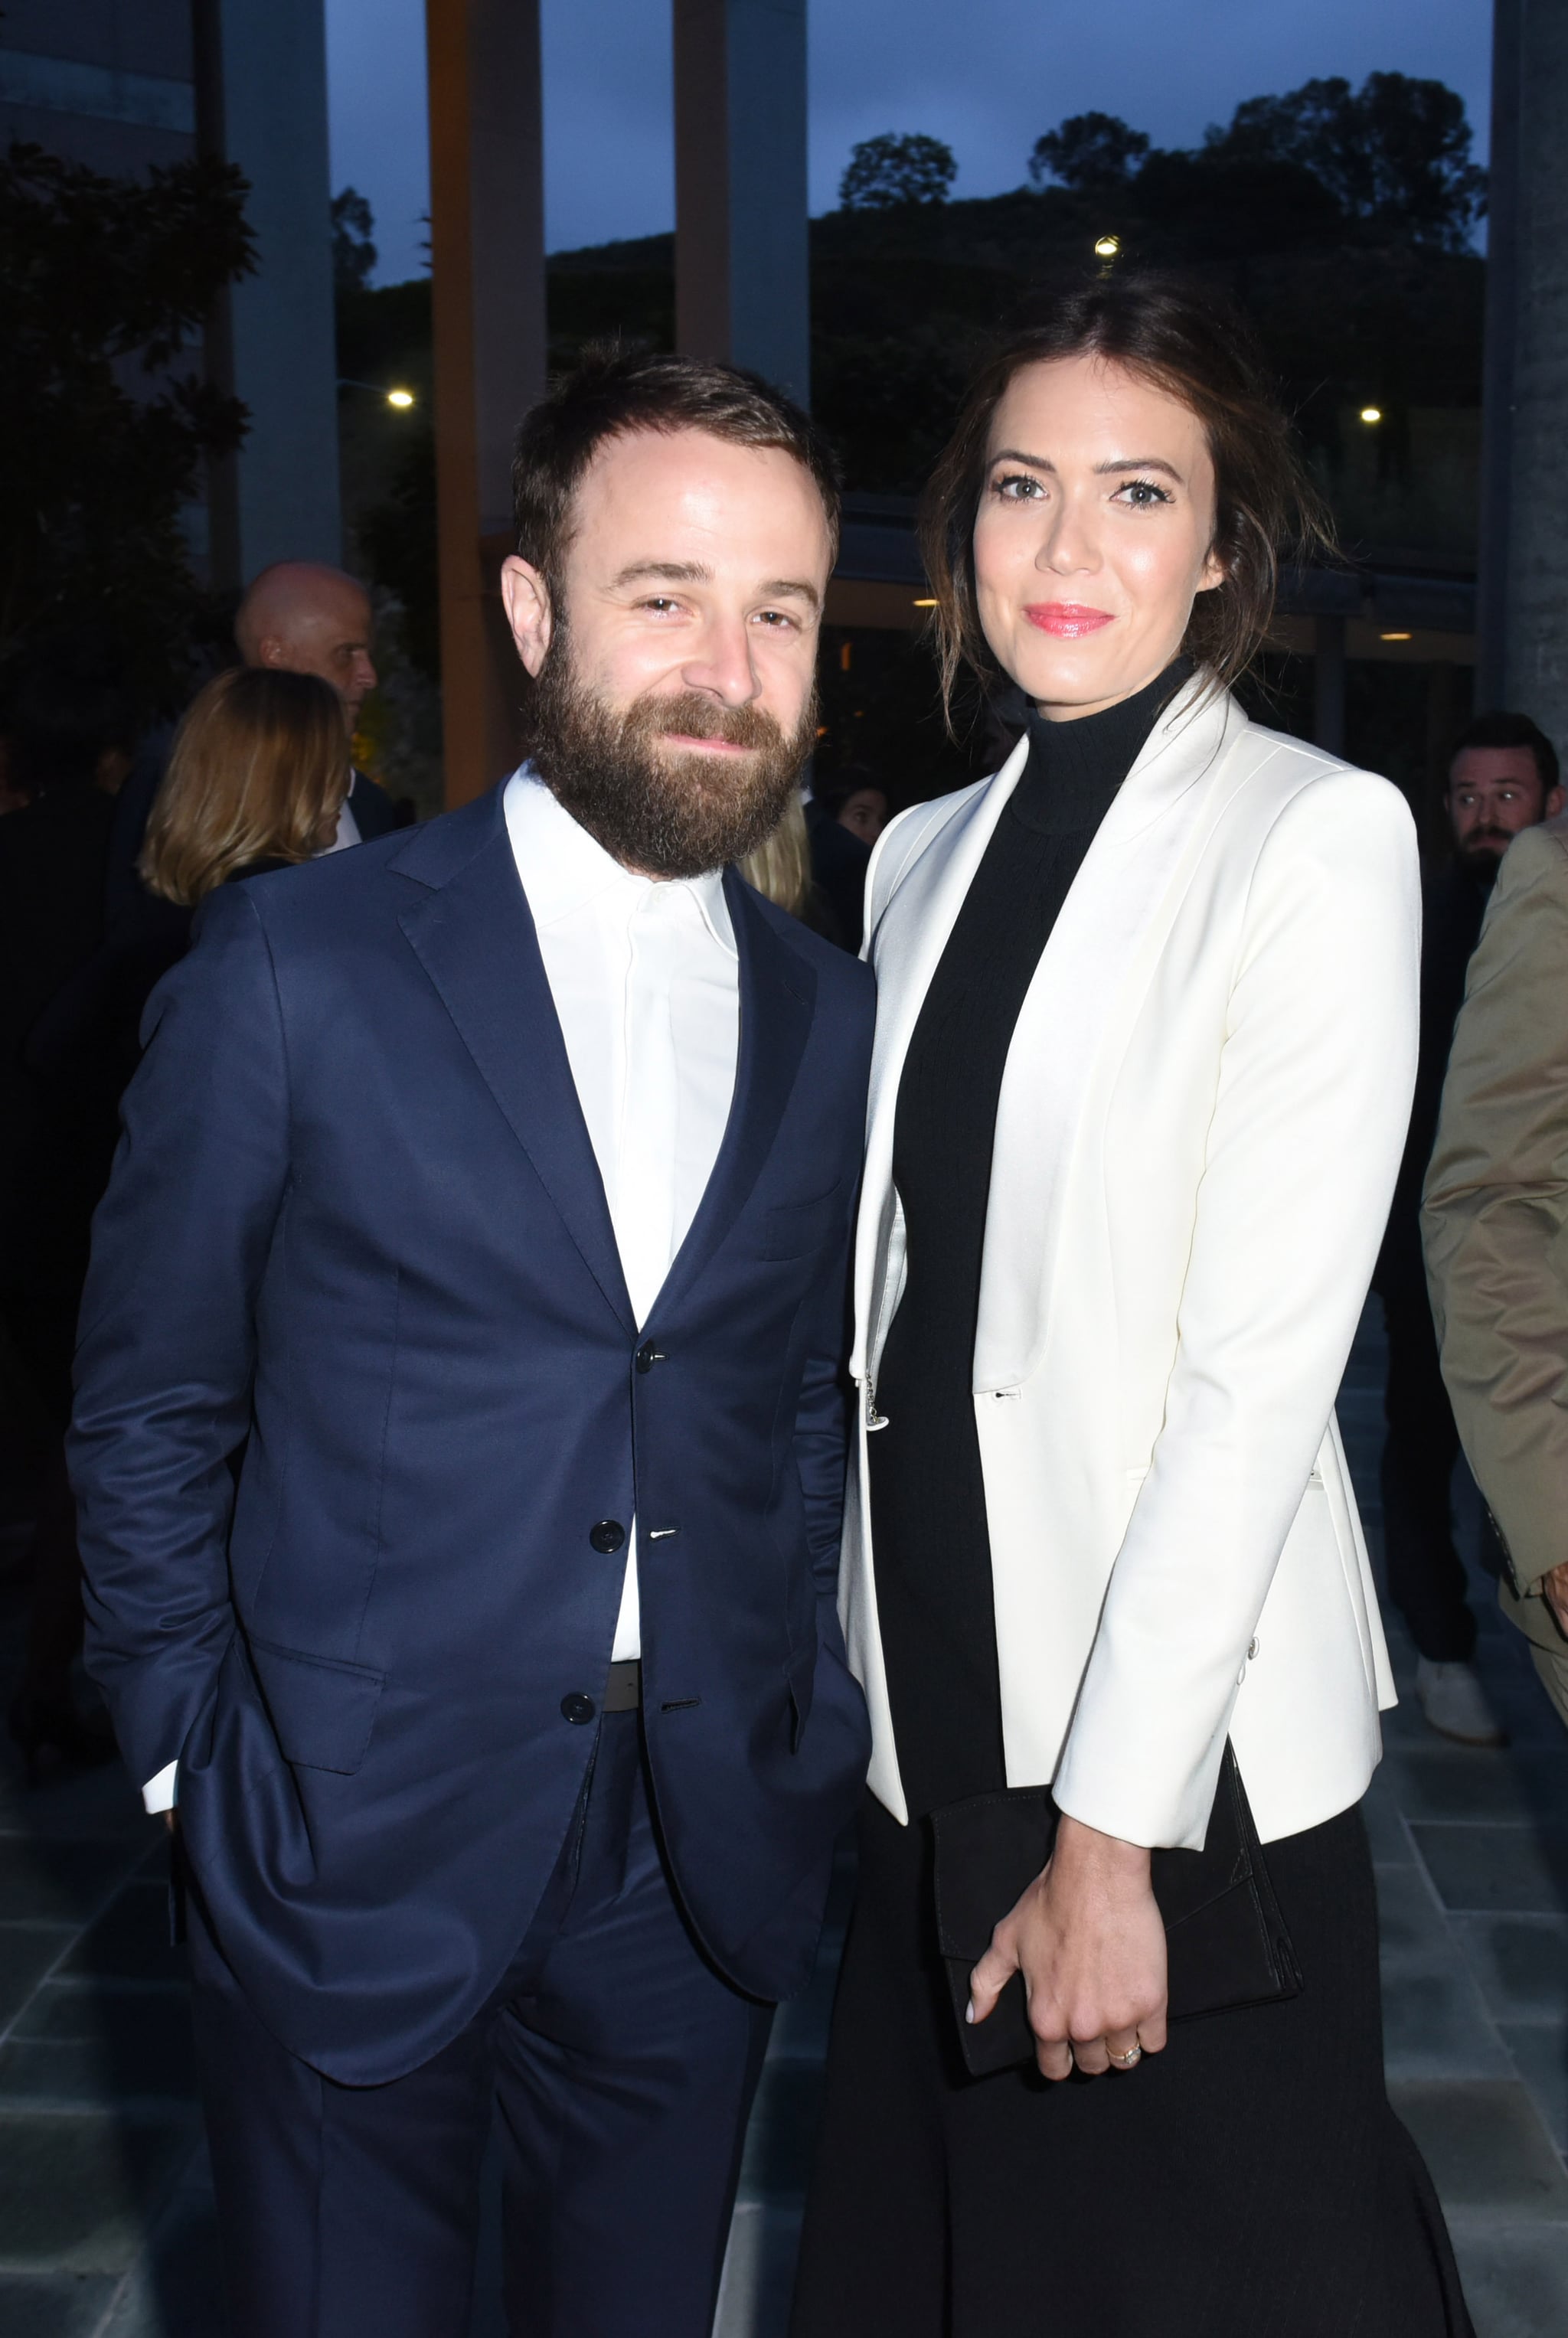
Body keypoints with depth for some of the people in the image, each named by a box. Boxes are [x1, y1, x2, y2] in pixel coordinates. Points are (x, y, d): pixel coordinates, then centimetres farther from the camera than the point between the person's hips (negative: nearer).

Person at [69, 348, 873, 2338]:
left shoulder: (833, 1019, 3)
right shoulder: (296, 963, -9)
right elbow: (144, 1414, -2)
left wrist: (799, 1716, 5)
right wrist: (198, 1766, -3)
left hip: (703, 1872, 4)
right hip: (350, 1871, -3)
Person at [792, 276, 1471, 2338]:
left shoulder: (1317, 837, -12)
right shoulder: (926, 854, 8)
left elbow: (1263, 1361, -18)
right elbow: (894, 1291, 10)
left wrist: (1112, 1825, -18)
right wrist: (871, 1663, 7)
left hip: (1190, 1725, -6)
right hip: (936, 1698, 6)